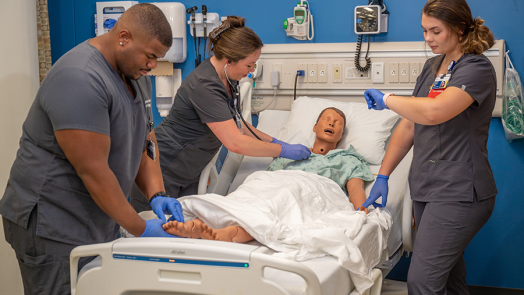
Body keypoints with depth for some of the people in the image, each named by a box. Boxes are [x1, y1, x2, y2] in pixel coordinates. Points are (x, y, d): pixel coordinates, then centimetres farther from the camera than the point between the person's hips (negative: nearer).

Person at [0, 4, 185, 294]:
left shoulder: (135, 75, 7)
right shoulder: (80, 80, -24)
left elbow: (144, 140, 12)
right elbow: (93, 172, -25)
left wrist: (157, 194, -5)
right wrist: (141, 229, -19)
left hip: (98, 221, 9)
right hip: (54, 228, -8)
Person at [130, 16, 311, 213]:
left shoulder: (228, 78, 0)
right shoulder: (205, 86, -28)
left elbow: (234, 122, 16)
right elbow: (235, 143, -29)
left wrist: (271, 141, 6)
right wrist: (284, 150, -20)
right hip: (161, 171, -9)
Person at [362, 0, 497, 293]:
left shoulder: (477, 69, -13)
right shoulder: (433, 66, 14)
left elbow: (433, 112, -31)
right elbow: (410, 125, 15)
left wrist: (386, 98, -15)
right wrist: (383, 176, 11)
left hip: (458, 194, -8)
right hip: (426, 189, 8)